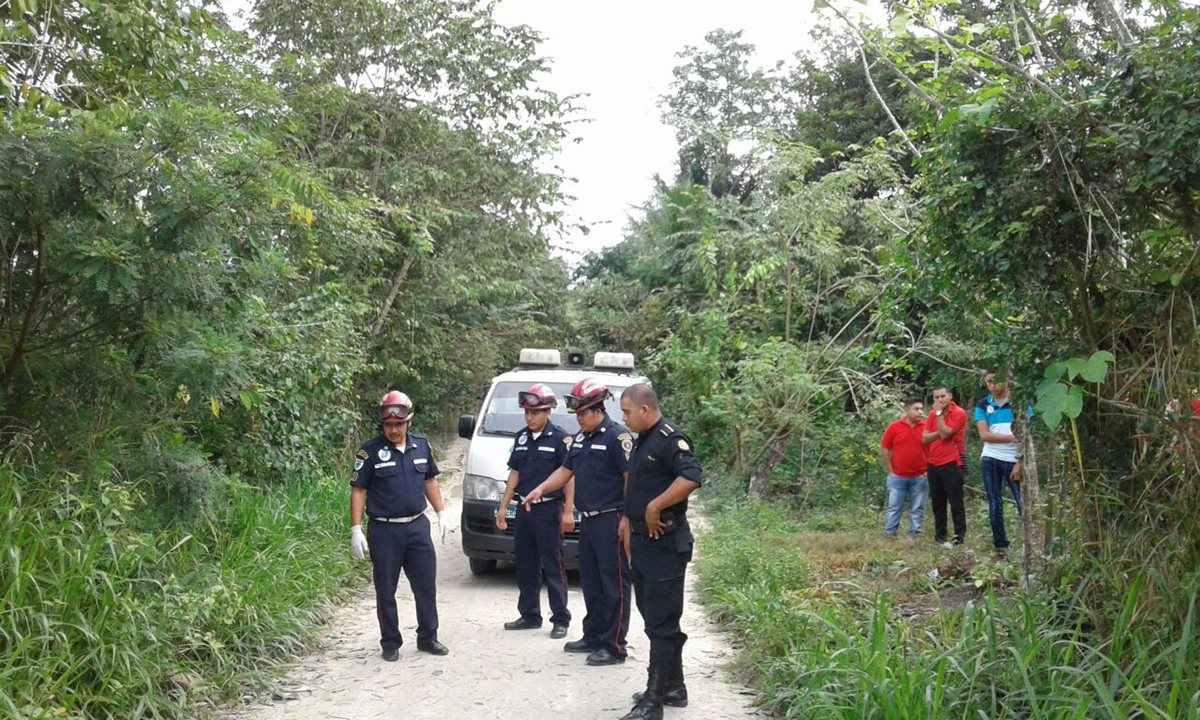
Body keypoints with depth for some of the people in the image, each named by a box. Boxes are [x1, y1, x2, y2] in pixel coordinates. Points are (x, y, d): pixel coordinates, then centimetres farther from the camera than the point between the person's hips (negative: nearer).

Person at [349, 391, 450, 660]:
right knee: (386, 591, 5)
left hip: (418, 526, 4)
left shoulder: (421, 446, 6)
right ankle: (390, 644, 17)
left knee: (426, 585, 7)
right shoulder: (370, 451, -7)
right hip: (384, 530, -4)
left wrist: (441, 512, 12)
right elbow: (358, 492, -6)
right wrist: (356, 529, -11)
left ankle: (428, 637, 19)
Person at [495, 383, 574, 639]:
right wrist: (503, 507, 14)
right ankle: (529, 615, 24)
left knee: (553, 568, -3)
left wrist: (568, 512, -17)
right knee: (525, 567, 13)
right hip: (524, 510, 7)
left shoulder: (560, 438, -9)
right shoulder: (521, 438, 10)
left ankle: (560, 619, 5)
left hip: (549, 510, -7)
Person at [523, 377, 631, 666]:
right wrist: (541, 489, 6)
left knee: (614, 585, -4)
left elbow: (631, 478, -16)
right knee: (590, 583, 16)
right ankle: (593, 638, 27)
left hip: (610, 521, -9)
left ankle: (613, 647, -1)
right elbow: (566, 470, 22)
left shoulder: (617, 436, -13)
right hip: (588, 521, 9)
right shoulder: (580, 438, 15)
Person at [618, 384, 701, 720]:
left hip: (664, 544, -10)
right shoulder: (643, 441, 15)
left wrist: (654, 507, -25)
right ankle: (673, 688, 27)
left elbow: (691, 477, -30)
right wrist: (629, 518, 20)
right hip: (643, 541, 10)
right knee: (654, 618, 16)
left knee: (662, 623, -5)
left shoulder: (669, 438, -15)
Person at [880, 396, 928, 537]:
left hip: (919, 477, 1)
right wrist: (890, 471, -2)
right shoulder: (894, 426, -5)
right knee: (894, 508, 6)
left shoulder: (926, 427, -2)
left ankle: (914, 535, 15)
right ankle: (889, 535, 13)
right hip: (897, 477, -1)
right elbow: (884, 449, 0)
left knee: (917, 509, 7)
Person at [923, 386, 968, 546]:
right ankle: (940, 536, 15)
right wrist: (939, 421, -12)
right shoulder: (933, 414, 12)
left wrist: (939, 412, -13)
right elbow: (925, 438, 3)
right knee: (938, 502, 9)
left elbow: (944, 434, -18)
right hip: (933, 464, 6)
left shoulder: (959, 413, -8)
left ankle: (959, 536, -2)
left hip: (951, 464, -6)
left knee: (956, 501, -5)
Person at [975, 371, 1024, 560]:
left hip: (1014, 461, -2)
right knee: (995, 506, 4)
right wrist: (1013, 438, -12)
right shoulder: (983, 405, 7)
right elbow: (984, 435, -4)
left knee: (1024, 504, -8)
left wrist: (1020, 463, -11)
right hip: (990, 460, 2)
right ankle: (1001, 548, 10)